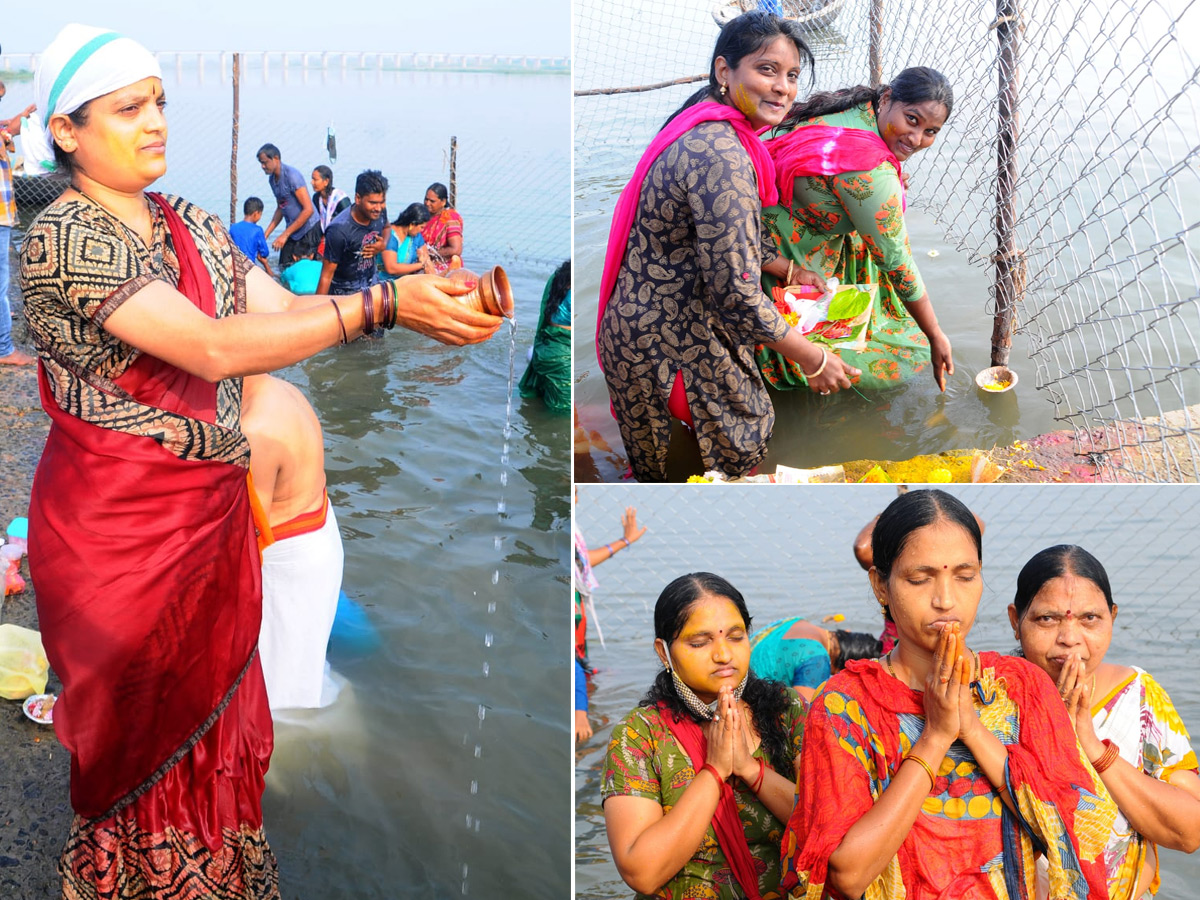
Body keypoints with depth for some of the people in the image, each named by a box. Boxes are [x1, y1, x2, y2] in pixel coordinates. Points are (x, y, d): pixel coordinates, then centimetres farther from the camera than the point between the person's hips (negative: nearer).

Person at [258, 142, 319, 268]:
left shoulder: (291, 175, -18)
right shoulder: (272, 179, 8)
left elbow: (308, 209, -22)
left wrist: (285, 234, -19)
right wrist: (266, 234, 10)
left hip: (308, 230, -8)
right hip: (291, 231, 8)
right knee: (284, 268, 3)